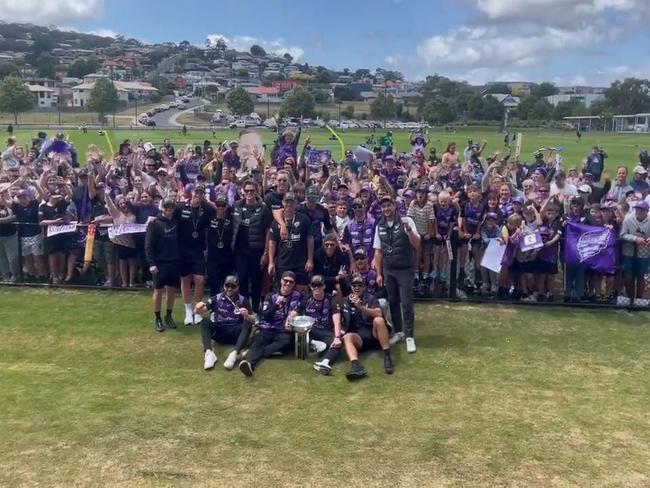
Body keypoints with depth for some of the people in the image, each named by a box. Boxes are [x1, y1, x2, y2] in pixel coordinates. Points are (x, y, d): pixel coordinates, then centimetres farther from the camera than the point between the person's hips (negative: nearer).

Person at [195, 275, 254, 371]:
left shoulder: (242, 300, -1)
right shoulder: (217, 298, 0)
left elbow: (253, 321, -7)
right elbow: (197, 311, -5)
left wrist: (247, 315, -31)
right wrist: (199, 308, -30)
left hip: (235, 333, -1)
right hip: (218, 332, 1)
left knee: (248, 325, -29)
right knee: (205, 321, -25)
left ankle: (234, 354, -47)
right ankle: (209, 353, -42)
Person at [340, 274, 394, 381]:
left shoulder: (371, 298, 5)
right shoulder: (348, 301, 14)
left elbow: (378, 314, -14)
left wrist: (361, 307, -27)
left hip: (375, 335, -2)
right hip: (360, 337, 2)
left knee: (379, 320, -31)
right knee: (347, 337, -30)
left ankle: (387, 357, -30)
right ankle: (356, 366, -55)